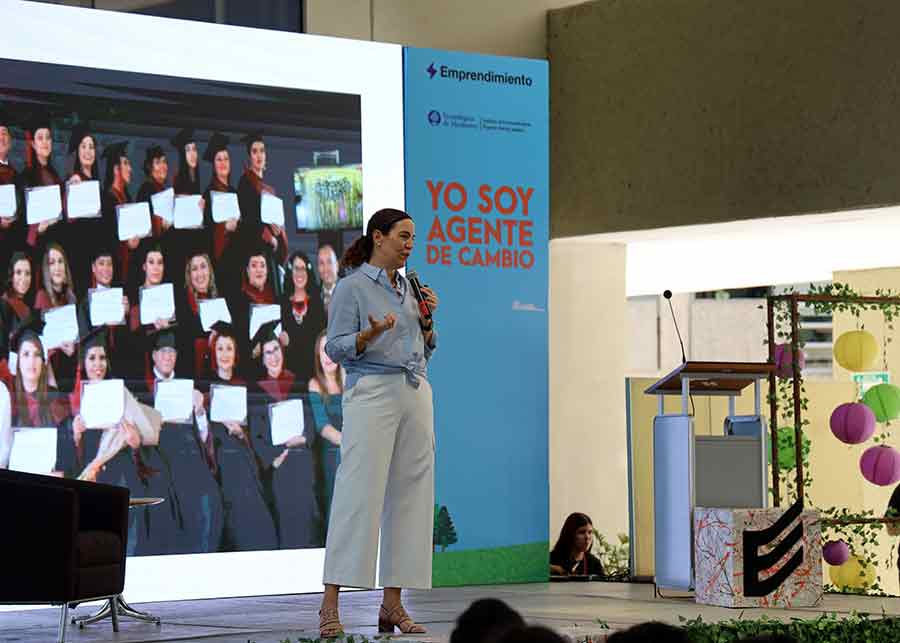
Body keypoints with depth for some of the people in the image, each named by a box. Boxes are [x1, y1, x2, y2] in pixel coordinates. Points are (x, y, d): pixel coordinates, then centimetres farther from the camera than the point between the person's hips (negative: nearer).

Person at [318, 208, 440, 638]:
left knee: (409, 496, 3)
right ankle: (330, 606, -13)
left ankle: (392, 605, 6)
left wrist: (427, 318, 5)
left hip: (416, 394, 7)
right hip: (372, 393, -7)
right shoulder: (353, 287, -2)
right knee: (359, 494, -12)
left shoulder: (408, 287, 18)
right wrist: (372, 333, -23)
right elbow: (336, 348, -7)